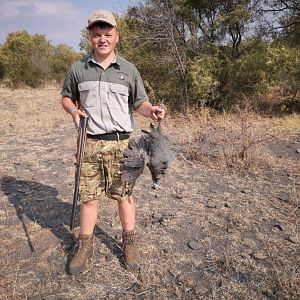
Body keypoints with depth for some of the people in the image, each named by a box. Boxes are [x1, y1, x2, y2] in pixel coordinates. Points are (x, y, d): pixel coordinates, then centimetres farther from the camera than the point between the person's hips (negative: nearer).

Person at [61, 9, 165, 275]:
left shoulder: (129, 69, 5)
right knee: (88, 196, 7)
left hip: (121, 143, -1)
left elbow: (140, 102, 6)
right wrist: (74, 110, -5)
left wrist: (151, 110, -17)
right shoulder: (78, 69, 6)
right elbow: (67, 97, 17)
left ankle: (129, 242, 25)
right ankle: (85, 245, 25)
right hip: (90, 143, 1)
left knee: (124, 194, 7)